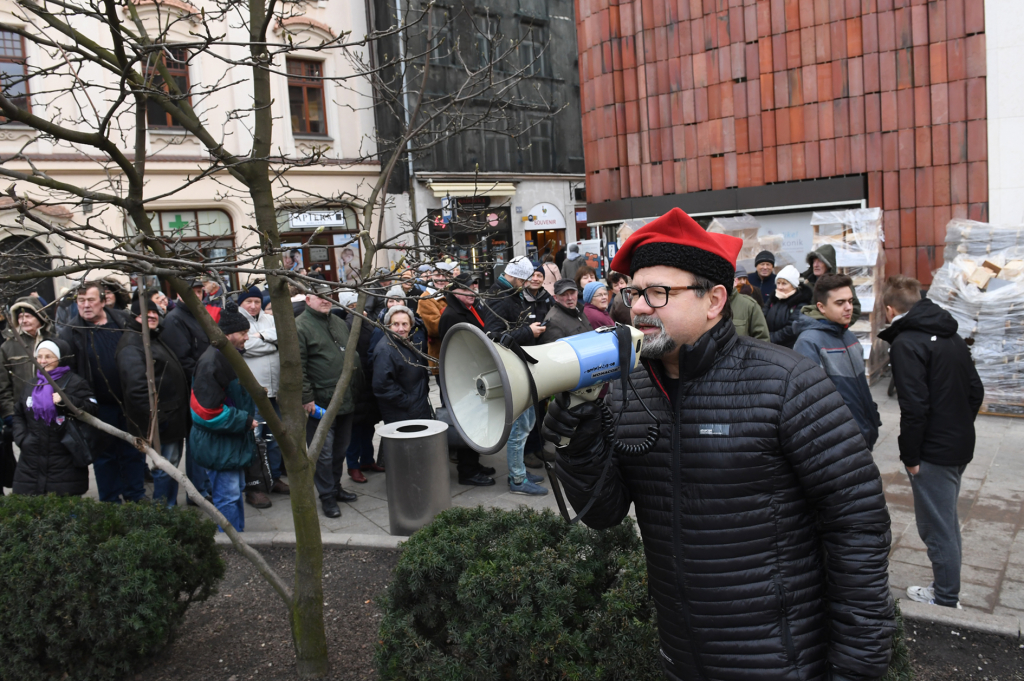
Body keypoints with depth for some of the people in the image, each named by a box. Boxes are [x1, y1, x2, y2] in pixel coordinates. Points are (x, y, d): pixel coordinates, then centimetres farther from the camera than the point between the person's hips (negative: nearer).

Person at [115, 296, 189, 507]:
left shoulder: (155, 338, 19)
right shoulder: (131, 343, -15)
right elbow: (136, 384, -27)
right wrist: (151, 413, -28)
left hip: (172, 416, 11)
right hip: (159, 419, -11)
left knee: (171, 464, 17)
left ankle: (170, 508, 27)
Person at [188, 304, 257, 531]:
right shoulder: (211, 363, -22)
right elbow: (207, 411, -24)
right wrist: (245, 421, -18)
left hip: (234, 439, 11)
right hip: (218, 444, -10)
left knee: (236, 489, 19)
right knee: (228, 496, -4)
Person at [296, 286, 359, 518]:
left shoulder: (339, 323, 15)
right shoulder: (300, 327, -9)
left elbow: (353, 355, 24)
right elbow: (297, 367, -14)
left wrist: (357, 378, 17)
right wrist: (306, 398, -16)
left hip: (345, 400, 7)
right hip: (320, 402, -7)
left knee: (341, 448, 16)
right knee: (324, 452, 0)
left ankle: (335, 487, 32)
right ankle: (327, 497, 12)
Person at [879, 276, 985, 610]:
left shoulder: (905, 343, -18)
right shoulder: (951, 335, 10)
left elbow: (914, 406, -23)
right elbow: (976, 391, 15)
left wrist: (910, 456, -14)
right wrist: (960, 427, 19)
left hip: (934, 452, -9)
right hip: (961, 446, 9)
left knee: (937, 528, 3)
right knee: (948, 522, 21)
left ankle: (946, 601, 14)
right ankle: (946, 591, 33)